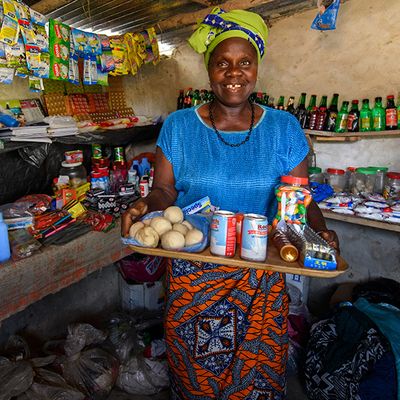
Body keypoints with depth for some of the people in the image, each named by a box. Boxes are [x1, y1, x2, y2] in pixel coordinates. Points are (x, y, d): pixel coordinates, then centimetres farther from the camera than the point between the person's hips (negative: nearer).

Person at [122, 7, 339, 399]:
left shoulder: (284, 128, -3)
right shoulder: (178, 126, -4)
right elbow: (164, 189, -2)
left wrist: (320, 230, -18)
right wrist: (145, 206, -23)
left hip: (260, 276, 1)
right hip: (191, 272, 0)